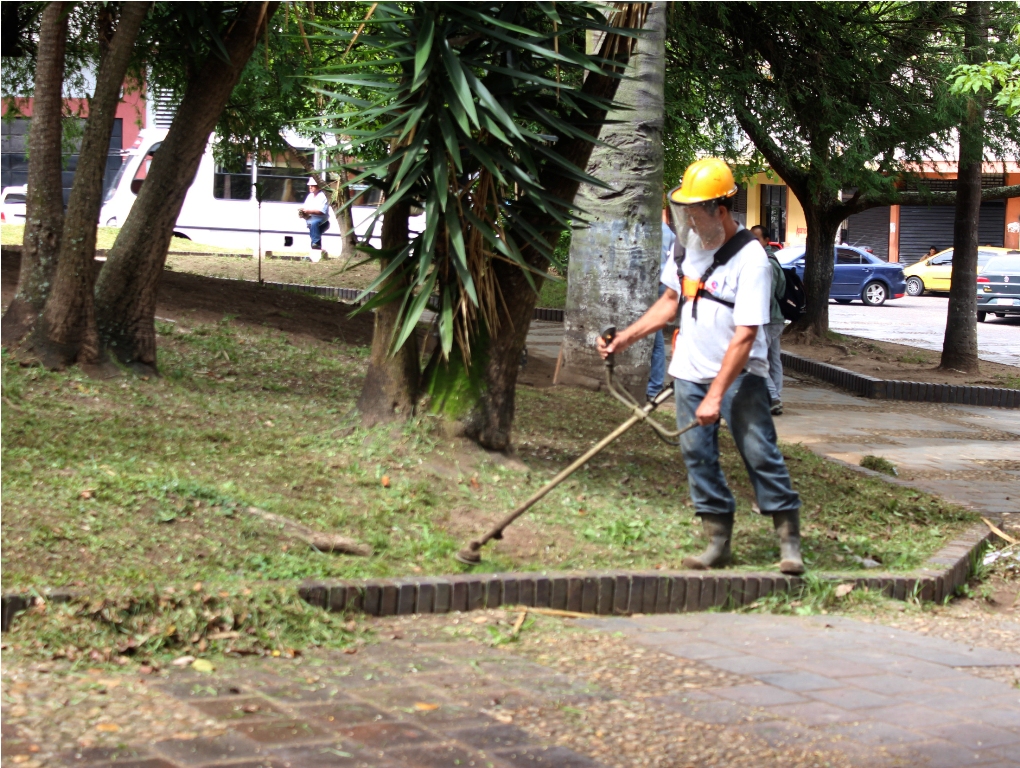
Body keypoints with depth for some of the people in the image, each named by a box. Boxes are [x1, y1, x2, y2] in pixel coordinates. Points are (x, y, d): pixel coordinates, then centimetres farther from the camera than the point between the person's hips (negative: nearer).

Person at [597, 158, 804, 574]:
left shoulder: (750, 260, -18)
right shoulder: (689, 245, 5)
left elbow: (744, 337, -22)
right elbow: (671, 301, 20)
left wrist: (715, 396, -24)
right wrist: (625, 337, 14)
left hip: (739, 375, -7)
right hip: (690, 372, 7)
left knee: (760, 453, -9)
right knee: (698, 455, 5)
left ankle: (790, 543, -1)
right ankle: (718, 543, 13)